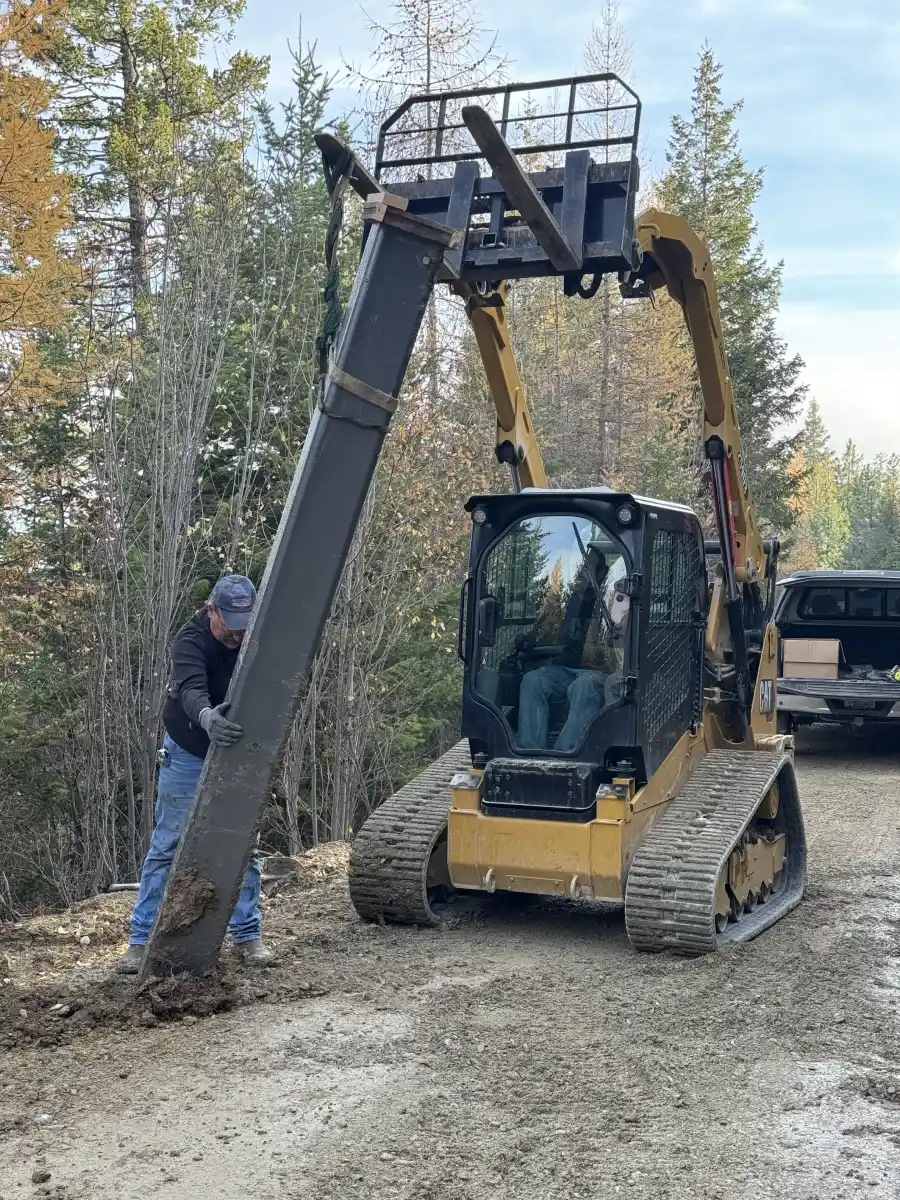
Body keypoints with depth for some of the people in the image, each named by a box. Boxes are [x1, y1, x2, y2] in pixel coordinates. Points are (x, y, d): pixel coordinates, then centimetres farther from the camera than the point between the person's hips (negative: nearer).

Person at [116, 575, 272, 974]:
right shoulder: (190, 639, -25)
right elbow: (190, 688, -43)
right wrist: (206, 717, -65)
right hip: (188, 754, -3)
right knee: (166, 846, 0)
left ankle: (247, 934, 16)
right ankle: (142, 939, 8)